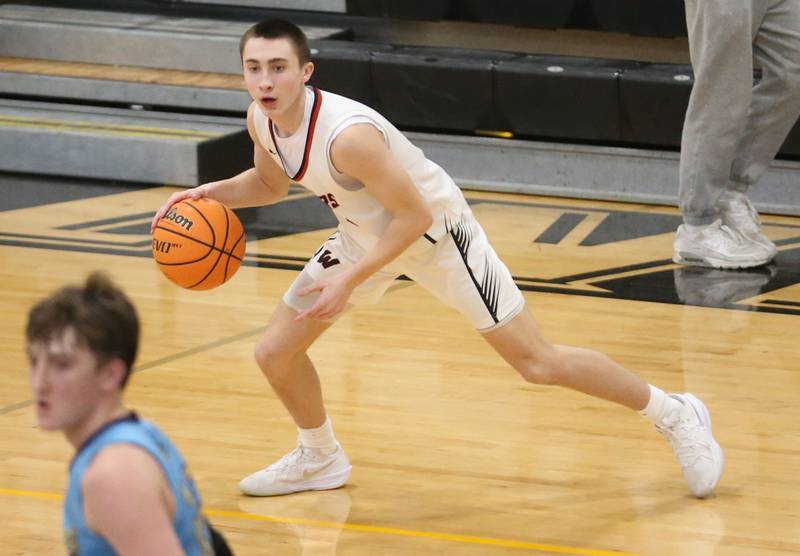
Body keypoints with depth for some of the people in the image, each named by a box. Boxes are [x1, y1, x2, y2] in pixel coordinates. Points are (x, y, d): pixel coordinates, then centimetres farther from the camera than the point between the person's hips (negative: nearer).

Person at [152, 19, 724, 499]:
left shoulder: (347, 134, -38)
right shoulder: (262, 121, -13)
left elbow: (414, 215, -30)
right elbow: (271, 182, 11)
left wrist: (351, 281, -31)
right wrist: (209, 193, -6)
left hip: (436, 228, -7)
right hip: (365, 234, 8)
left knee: (537, 361, -6)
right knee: (275, 351, 4)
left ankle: (676, 415, 10)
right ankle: (320, 458, 32)